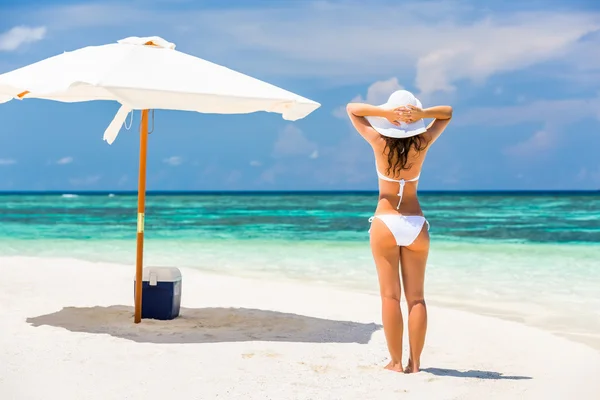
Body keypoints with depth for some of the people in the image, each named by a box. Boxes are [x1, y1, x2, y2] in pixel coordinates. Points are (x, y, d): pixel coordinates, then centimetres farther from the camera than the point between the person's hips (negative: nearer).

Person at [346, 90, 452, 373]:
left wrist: (384, 112, -15)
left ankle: (396, 362, 2)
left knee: (390, 296, 1)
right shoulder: (423, 143, -5)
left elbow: (352, 109, 2)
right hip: (416, 225, 2)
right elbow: (448, 112, 10)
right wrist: (422, 114, -11)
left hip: (385, 224, -2)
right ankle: (414, 363, 7)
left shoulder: (379, 142, -9)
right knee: (416, 297, 6)